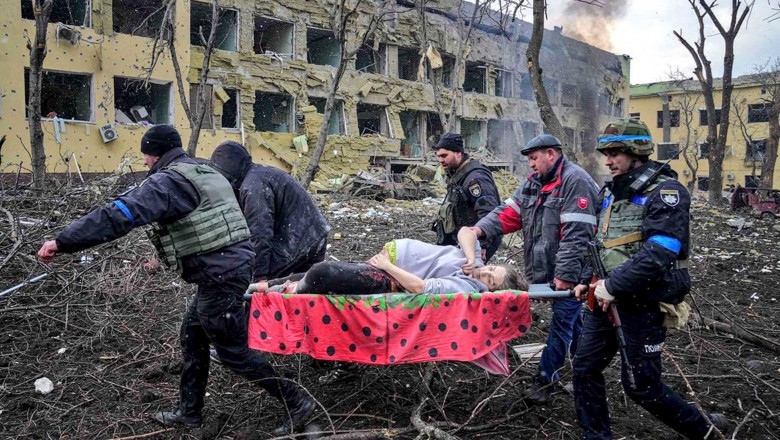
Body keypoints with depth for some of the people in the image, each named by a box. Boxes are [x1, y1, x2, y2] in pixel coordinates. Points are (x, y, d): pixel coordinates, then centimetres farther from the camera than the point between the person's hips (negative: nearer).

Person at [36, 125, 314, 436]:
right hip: (234, 265, 10)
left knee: (234, 351, 2)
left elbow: (120, 214, -23)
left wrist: (62, 242, -20)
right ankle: (189, 411, 32)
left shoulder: (168, 181, -13)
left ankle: (296, 402, 11)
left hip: (220, 276, -10)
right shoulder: (207, 174, 17)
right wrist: (167, 255, 33)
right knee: (193, 335, 20)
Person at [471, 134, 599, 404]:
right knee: (572, 321, 19)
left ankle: (546, 378, 9)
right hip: (545, 270, 9)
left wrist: (565, 274, -25)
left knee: (562, 323, 0)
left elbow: (576, 235, -22)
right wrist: (482, 228, -10)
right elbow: (509, 212, 7)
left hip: (569, 273, -9)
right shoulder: (533, 182, 13)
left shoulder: (574, 181, -16)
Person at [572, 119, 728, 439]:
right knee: (586, 367, 9)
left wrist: (613, 286, -22)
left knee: (640, 384, 3)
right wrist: (588, 280, 8)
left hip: (643, 304, -8)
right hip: (606, 298, 8)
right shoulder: (611, 191, 11)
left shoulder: (666, 192, -14)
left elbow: (658, 253, -26)